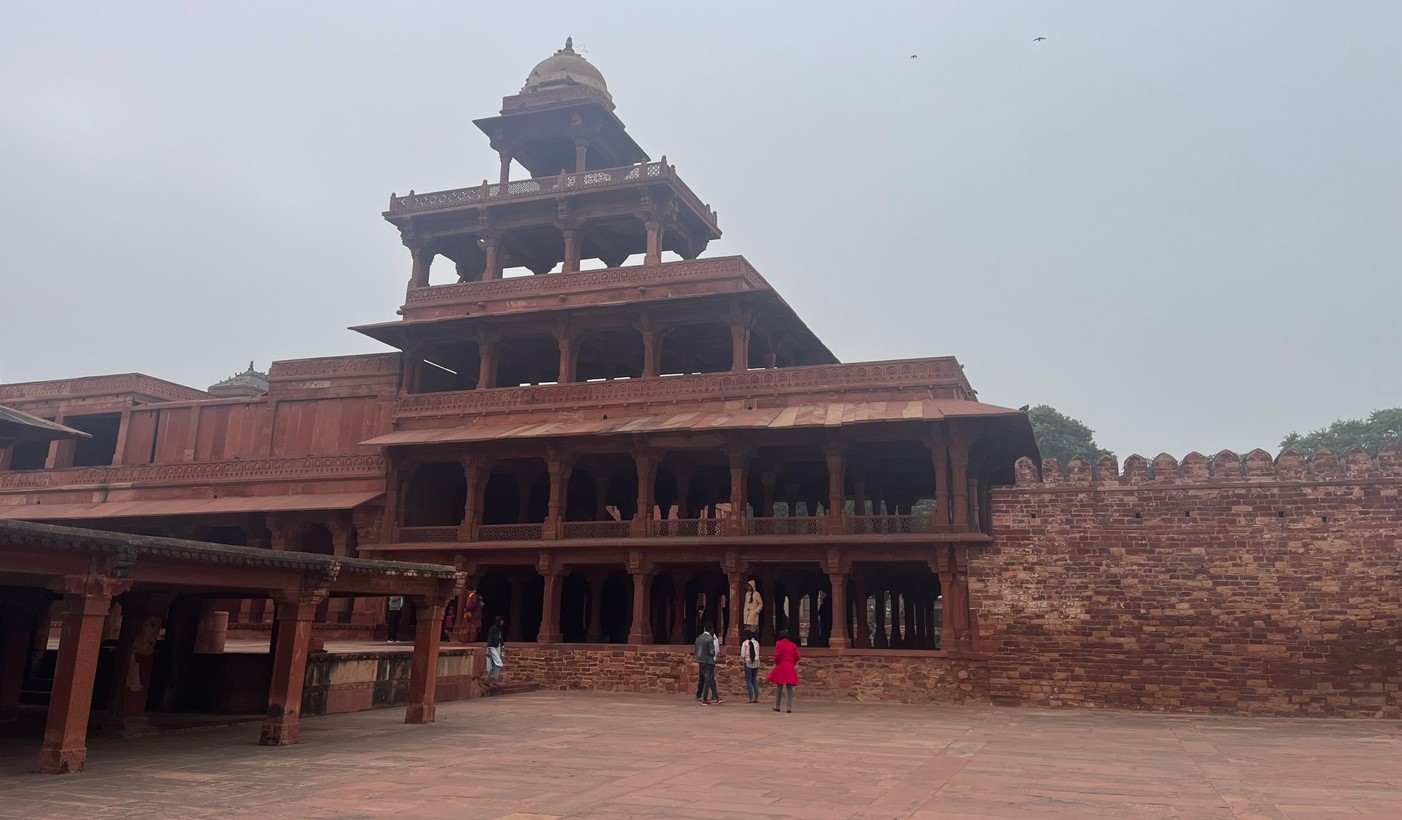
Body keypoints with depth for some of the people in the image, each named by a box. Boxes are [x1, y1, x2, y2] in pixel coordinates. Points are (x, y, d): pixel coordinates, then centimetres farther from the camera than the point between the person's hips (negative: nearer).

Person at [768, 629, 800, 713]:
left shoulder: (779, 644, -4)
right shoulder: (793, 645, 8)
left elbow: (777, 656, -10)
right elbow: (797, 657, 7)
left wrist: (775, 664, 6)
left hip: (781, 667, -2)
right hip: (790, 668, 2)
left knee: (779, 687, 8)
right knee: (789, 688, 3)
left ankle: (777, 706, 14)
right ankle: (790, 707, -5)